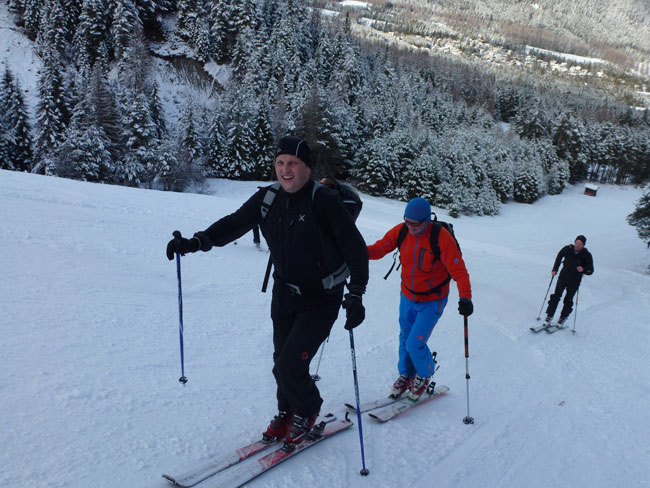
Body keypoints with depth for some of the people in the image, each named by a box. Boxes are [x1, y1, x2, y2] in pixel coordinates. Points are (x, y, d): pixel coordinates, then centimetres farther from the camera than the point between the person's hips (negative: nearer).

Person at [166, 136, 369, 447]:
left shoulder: (324, 201, -20)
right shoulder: (268, 198, -5)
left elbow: (356, 248, -18)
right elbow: (234, 224, 0)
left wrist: (356, 294, -25)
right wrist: (196, 242, -15)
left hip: (321, 300, -5)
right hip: (284, 295, 5)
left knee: (291, 365, -9)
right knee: (281, 363, 13)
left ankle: (307, 412, 22)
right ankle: (287, 412, 39)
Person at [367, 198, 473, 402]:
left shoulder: (442, 237, -24)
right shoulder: (401, 231, -11)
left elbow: (458, 270, -25)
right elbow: (379, 248, -3)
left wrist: (465, 297, -38)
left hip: (432, 302, -4)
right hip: (407, 297, 5)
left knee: (415, 344, -8)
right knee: (405, 340, 16)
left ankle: (425, 374, 24)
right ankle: (406, 375, 42)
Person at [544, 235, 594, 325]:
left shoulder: (587, 255, -9)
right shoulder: (568, 249, -5)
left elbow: (590, 271, -5)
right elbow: (559, 256, 15)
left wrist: (583, 269, -27)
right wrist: (555, 269, 12)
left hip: (575, 281, -1)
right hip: (563, 276, 1)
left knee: (568, 300, 2)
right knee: (556, 295, -6)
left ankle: (563, 317, 16)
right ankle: (549, 315, -2)